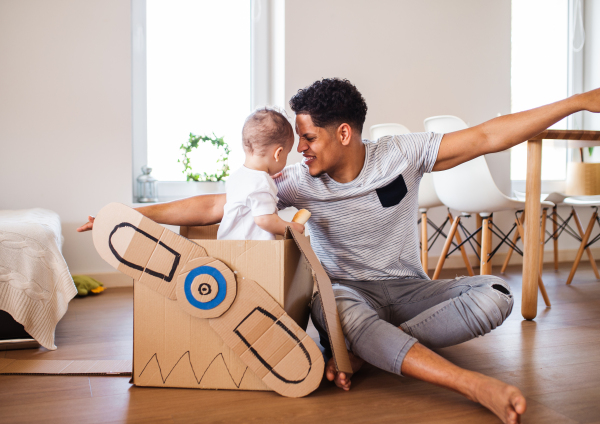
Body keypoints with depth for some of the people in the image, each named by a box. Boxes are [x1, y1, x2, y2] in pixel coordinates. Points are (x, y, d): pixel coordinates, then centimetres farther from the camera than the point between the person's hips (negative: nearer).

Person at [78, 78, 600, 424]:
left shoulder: (401, 154, -10)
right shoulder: (299, 182, -9)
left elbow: (488, 136, -10)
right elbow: (214, 206, -9)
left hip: (407, 290, 2)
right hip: (347, 290, -1)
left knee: (495, 296, -22)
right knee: (340, 306, -38)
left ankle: (362, 351, -28)